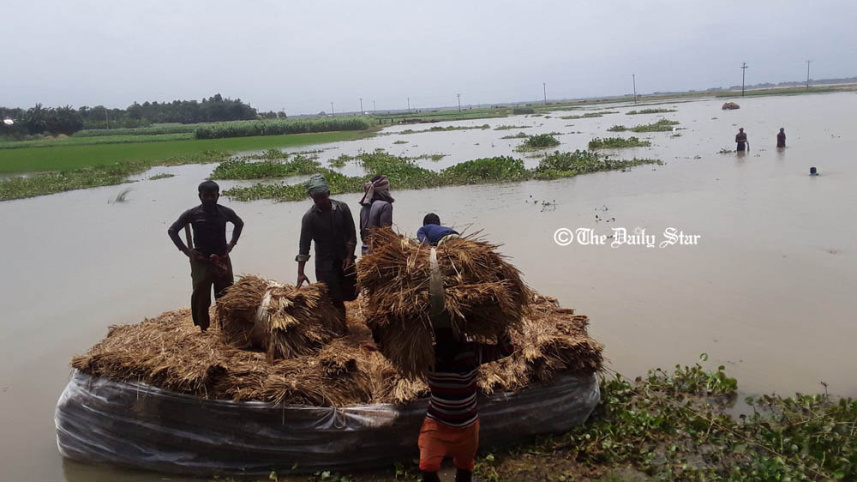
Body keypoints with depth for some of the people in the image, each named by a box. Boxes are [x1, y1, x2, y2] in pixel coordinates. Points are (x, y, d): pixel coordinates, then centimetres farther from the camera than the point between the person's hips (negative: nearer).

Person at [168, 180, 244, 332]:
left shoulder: (225, 212, -3)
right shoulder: (192, 214, -8)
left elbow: (239, 224, 17)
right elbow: (172, 230, 1)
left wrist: (232, 243, 7)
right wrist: (185, 250, -7)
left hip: (222, 260, 2)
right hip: (201, 261, -2)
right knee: (201, 297, 2)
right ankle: (204, 329, 14)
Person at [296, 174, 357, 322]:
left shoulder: (342, 208, -7)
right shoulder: (309, 217, -12)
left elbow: (351, 235, -2)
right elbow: (304, 245, -13)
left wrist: (349, 257, -11)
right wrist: (300, 272, -18)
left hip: (345, 259, 2)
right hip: (325, 263, -2)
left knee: (351, 294, 10)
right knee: (335, 300, -2)